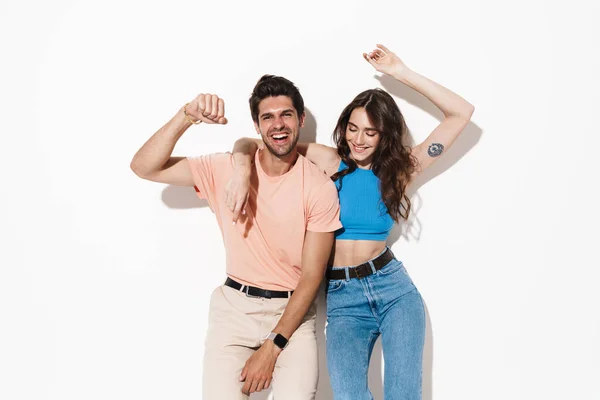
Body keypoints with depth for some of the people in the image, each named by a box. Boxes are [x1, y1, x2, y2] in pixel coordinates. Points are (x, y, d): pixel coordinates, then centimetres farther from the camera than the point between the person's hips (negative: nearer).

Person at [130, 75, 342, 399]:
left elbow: (311, 277, -9)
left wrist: (271, 348, -13)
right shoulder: (227, 169, -4)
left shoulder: (320, 188, -9)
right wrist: (186, 116, -25)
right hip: (235, 308, 1)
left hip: (293, 311, -1)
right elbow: (144, 167, -11)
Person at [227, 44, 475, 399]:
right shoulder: (328, 161, 2)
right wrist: (243, 172, -22)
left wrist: (402, 73, -6)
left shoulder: (399, 171, 4)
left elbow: (462, 112, 0)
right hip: (342, 297, -1)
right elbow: (249, 144, 1)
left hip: (393, 288, 1)